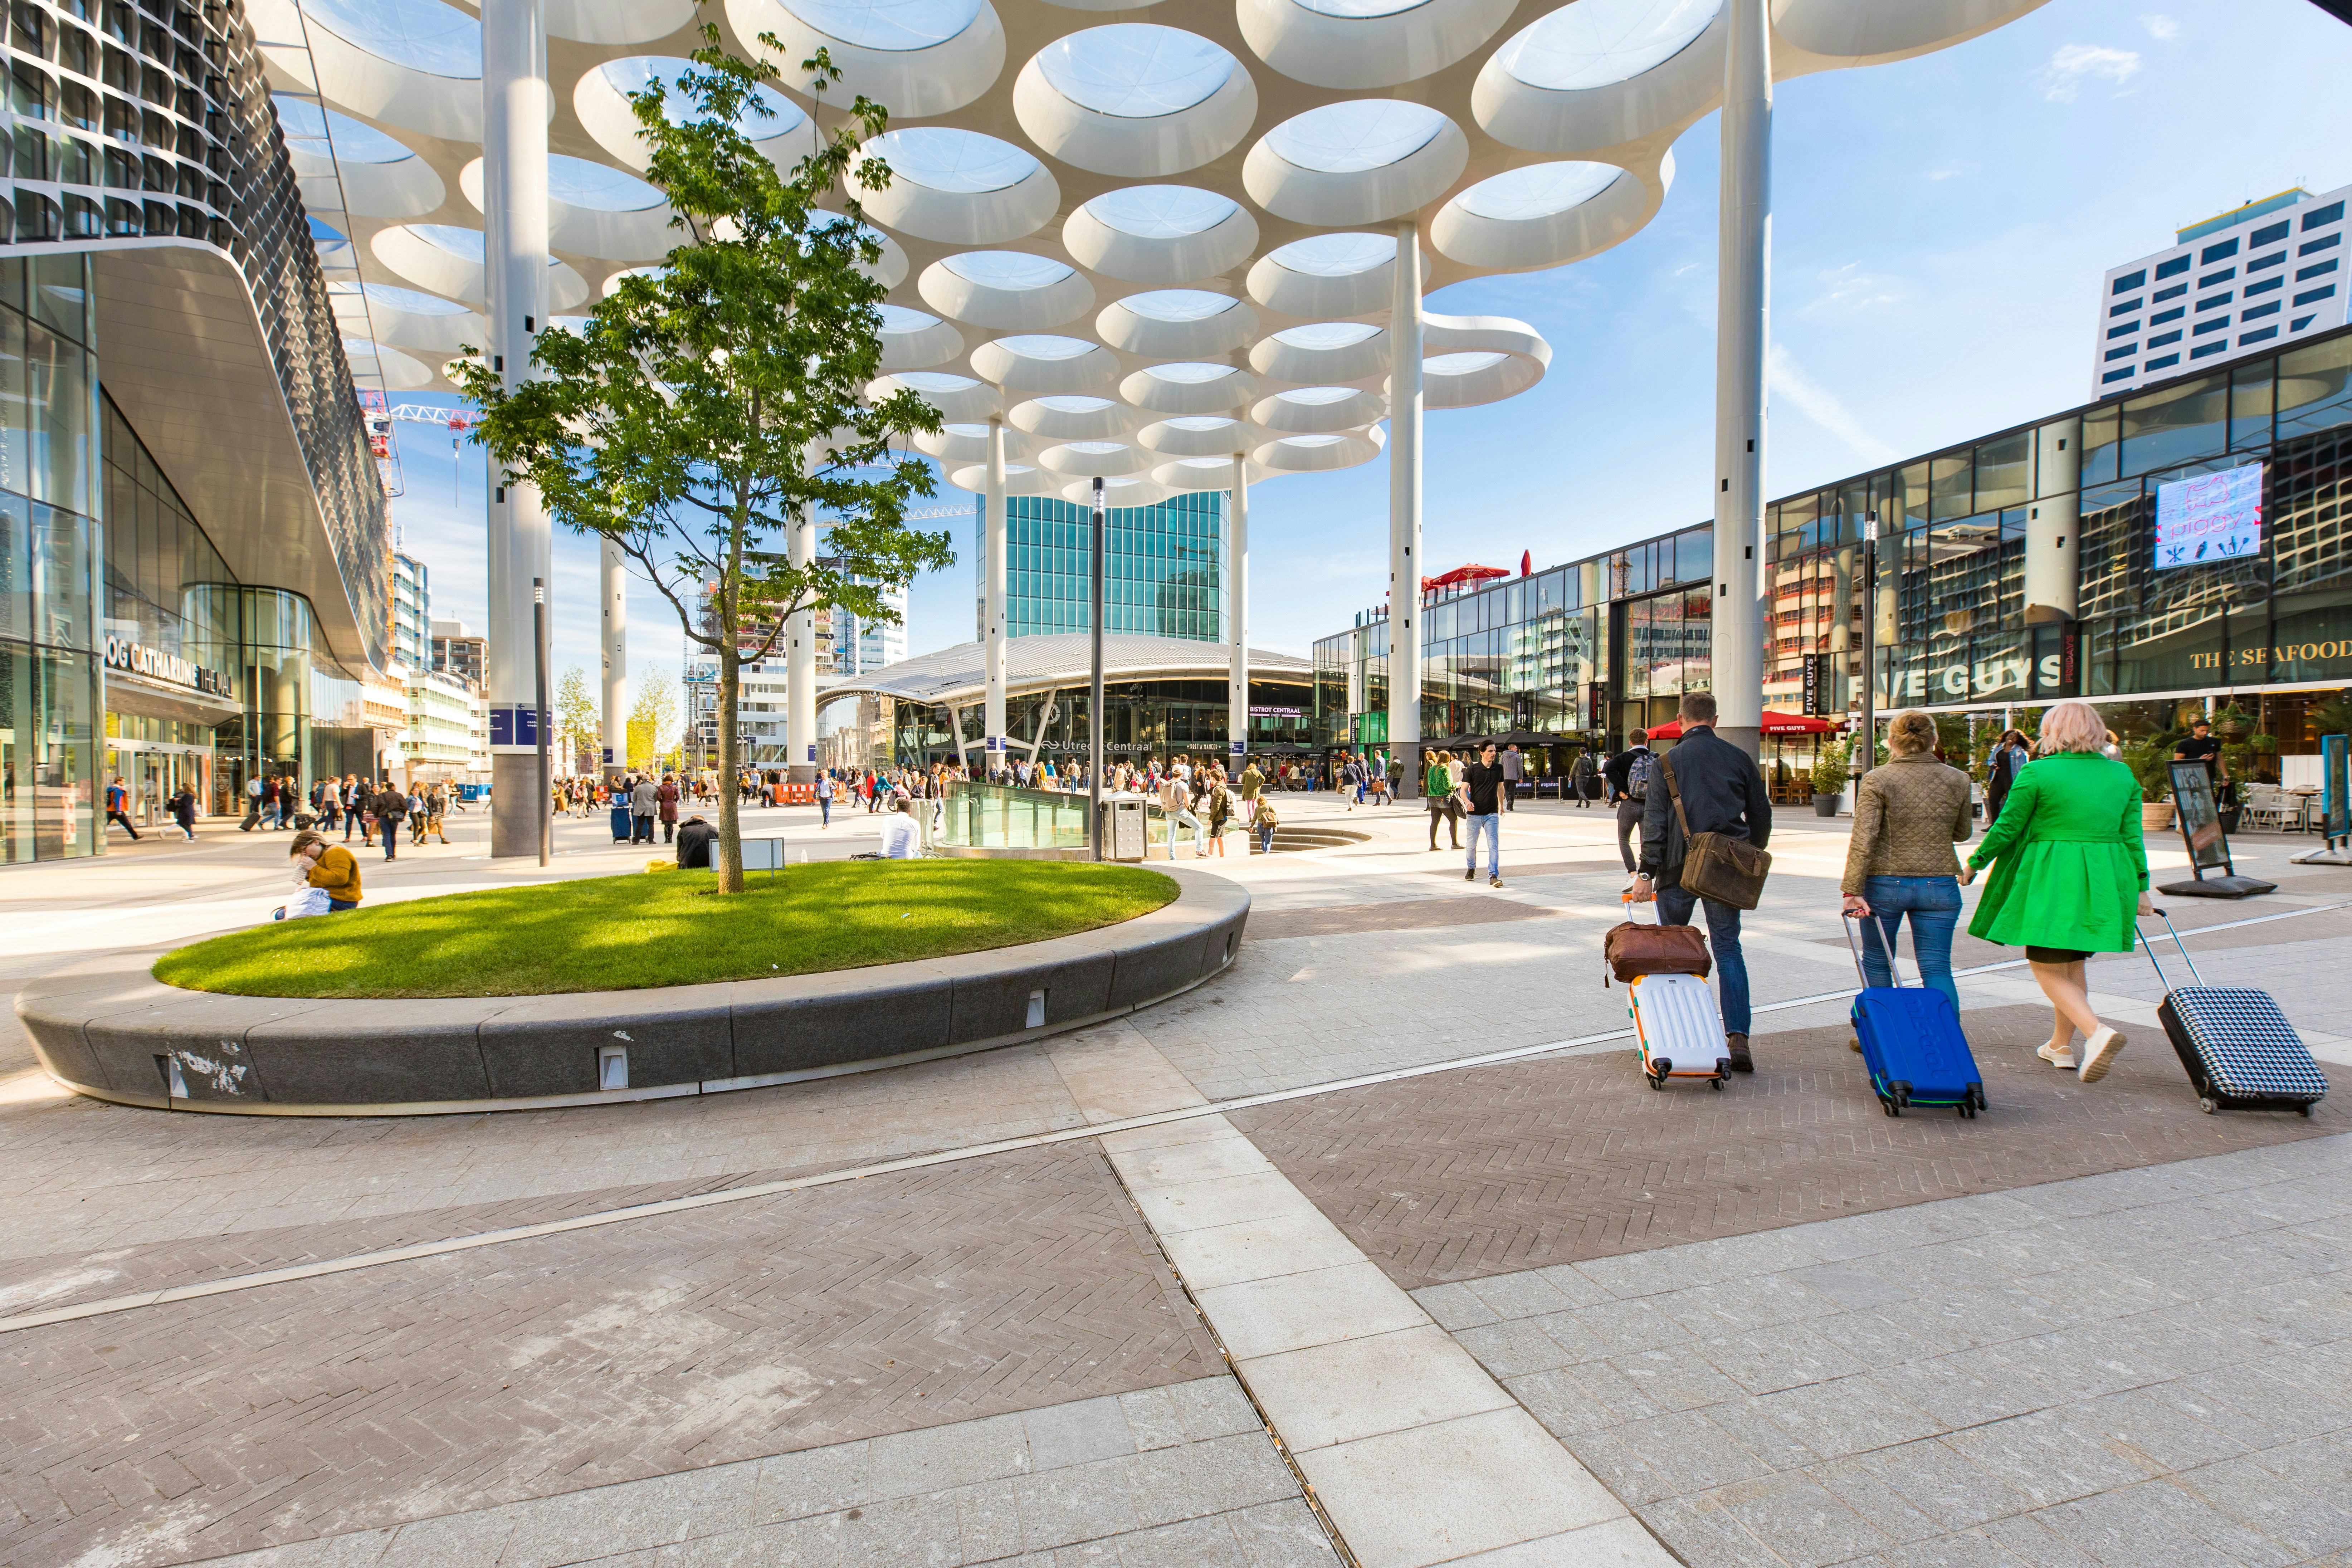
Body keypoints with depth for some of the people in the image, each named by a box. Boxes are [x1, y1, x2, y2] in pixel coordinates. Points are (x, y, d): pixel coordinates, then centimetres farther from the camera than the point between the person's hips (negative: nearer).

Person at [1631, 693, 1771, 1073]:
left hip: (1679, 869, -2)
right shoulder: (1740, 759, 6)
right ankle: (1738, 1038, -3)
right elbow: (1762, 816, 12)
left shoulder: (1667, 763, -4)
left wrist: (1646, 872, -9)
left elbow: (1654, 823, -9)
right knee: (1728, 949, 6)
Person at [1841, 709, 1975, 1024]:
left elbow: (1863, 839, -15)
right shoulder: (1958, 780, 1)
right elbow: (1963, 833, 14)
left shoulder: (1877, 780, -9)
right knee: (1938, 969, 6)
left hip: (1885, 884, -2)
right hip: (1940, 884, 2)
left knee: (1876, 963, 14)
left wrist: (1852, 890, -14)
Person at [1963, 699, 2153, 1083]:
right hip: (2105, 882, 6)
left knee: (2049, 971, 0)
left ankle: (2097, 1032, -22)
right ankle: (2062, 1045, 26)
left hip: (2050, 880, -6)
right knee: (2072, 965, 19)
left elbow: (2006, 828, -7)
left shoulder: (2037, 773, -10)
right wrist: (2140, 887, 16)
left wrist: (1975, 864, 6)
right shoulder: (2123, 775, 8)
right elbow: (2132, 836, 8)